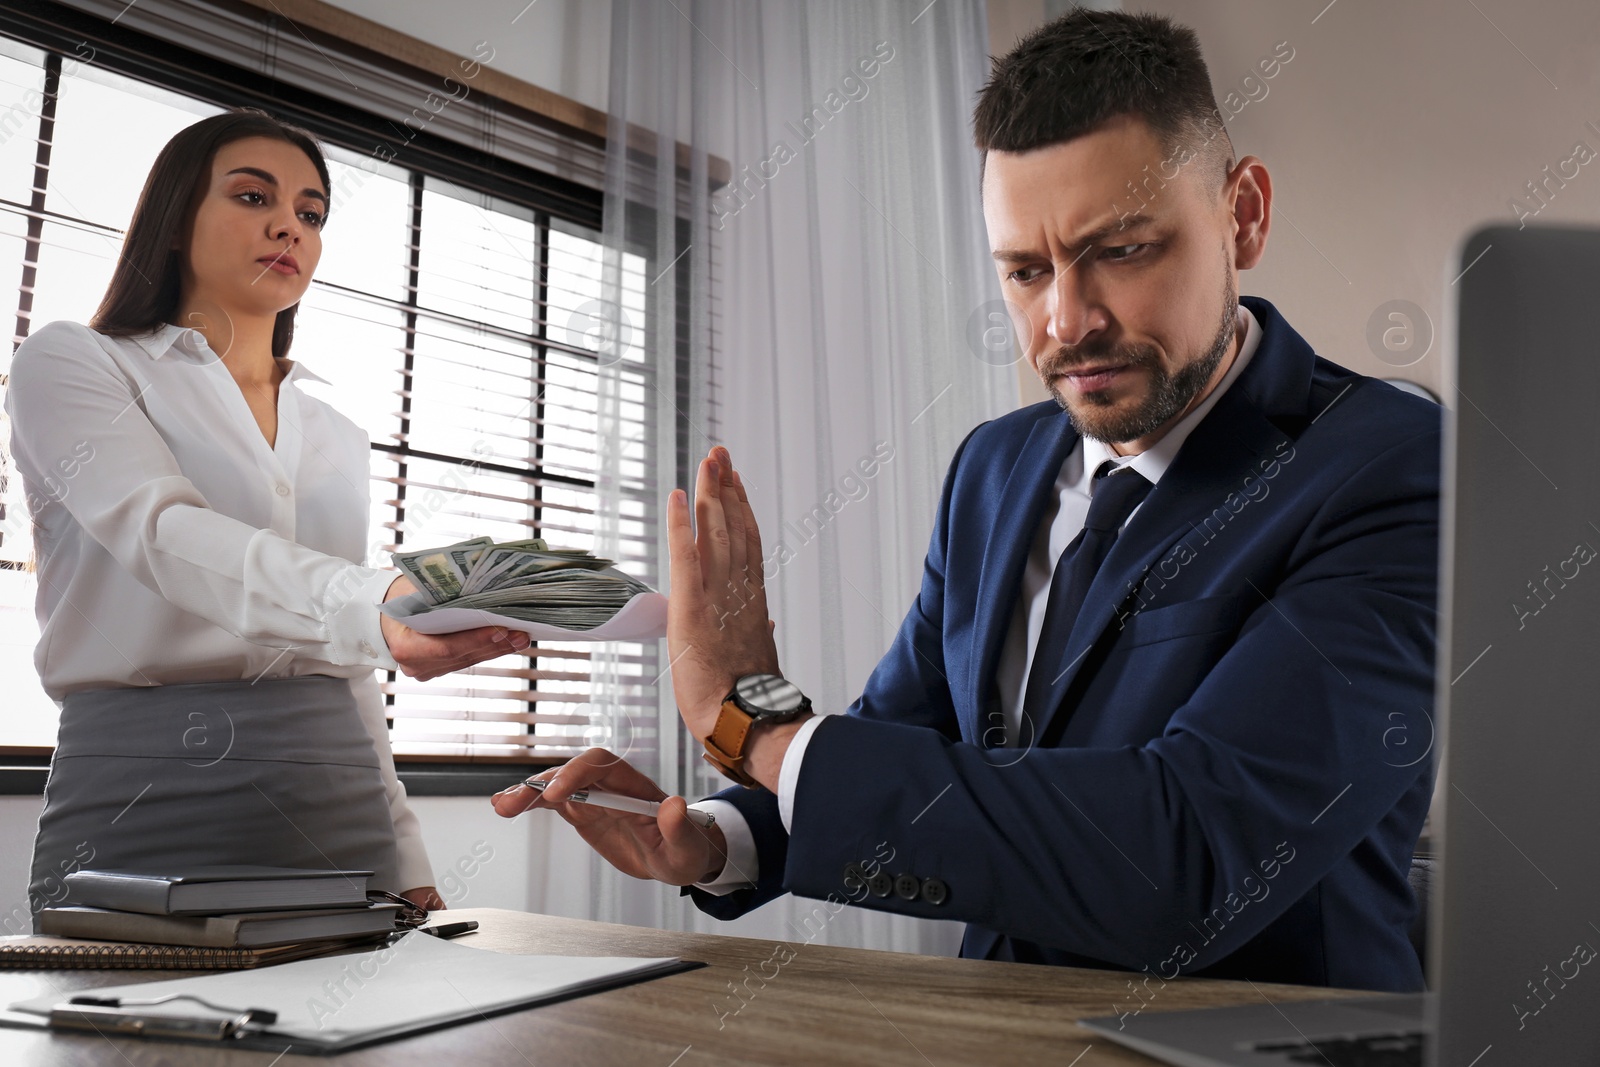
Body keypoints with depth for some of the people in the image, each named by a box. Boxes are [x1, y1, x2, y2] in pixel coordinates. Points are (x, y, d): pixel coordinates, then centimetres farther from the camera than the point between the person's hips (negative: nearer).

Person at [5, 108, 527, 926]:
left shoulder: (338, 439, 18)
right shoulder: (68, 365, 3)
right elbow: (162, 533, -18)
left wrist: (403, 861, 10)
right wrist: (371, 606, -36)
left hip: (336, 797, 4)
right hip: (145, 796, -4)